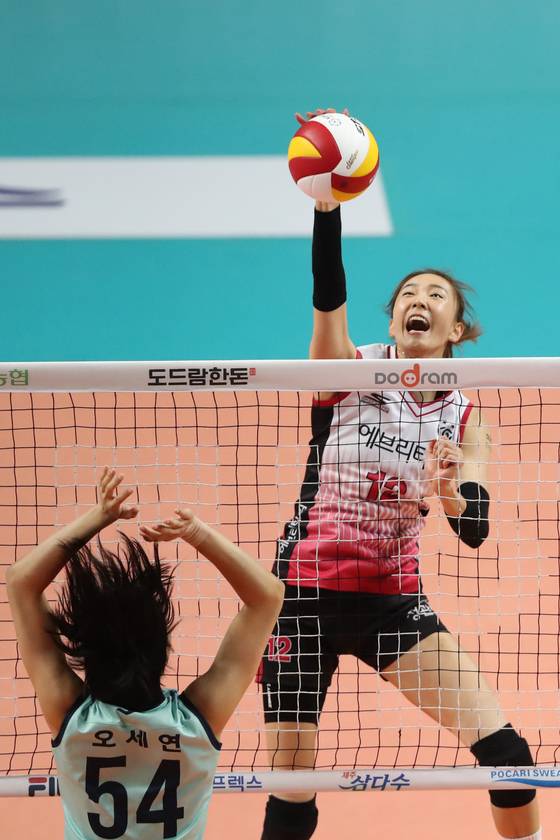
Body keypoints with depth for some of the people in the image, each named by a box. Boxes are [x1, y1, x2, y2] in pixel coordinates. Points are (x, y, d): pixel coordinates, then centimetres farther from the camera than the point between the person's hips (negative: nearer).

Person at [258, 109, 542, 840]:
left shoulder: (465, 419, 3)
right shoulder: (348, 371, -4)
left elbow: (475, 532, -7)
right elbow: (328, 291, -23)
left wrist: (453, 492, -29)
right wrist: (327, 201, -39)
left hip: (392, 600, 3)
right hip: (306, 592, -2)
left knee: (505, 751, -5)